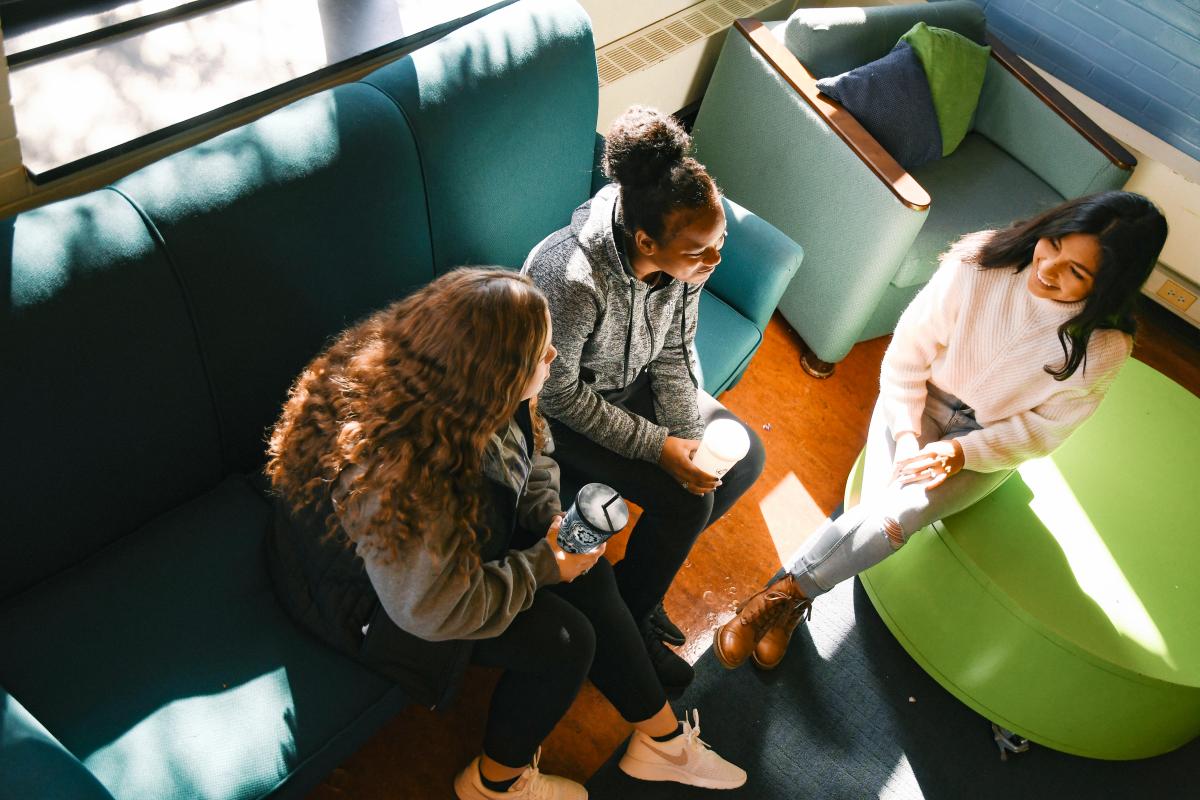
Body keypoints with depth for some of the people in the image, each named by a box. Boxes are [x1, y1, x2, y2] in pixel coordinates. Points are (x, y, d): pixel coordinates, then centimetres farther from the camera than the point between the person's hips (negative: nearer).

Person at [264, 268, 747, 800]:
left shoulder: (461, 390, -17)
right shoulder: (398, 477, -41)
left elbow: (530, 453, 3)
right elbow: (434, 610, -29)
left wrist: (553, 520, -13)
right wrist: (543, 566, -19)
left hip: (455, 541, 8)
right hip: (374, 593, -7)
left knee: (589, 577, -1)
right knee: (564, 642, -12)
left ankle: (662, 738, 18)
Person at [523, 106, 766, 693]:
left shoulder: (685, 259, -19)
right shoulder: (573, 279, -39)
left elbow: (673, 354, -4)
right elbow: (559, 395, -26)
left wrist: (690, 437, -16)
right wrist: (661, 447, -25)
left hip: (634, 381, 7)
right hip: (562, 410, -7)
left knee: (745, 459, 1)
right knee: (686, 500, -18)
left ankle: (646, 570, 18)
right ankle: (627, 621, 11)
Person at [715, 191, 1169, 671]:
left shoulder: (1104, 347, -19)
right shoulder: (979, 262, -21)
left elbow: (1040, 430, -9)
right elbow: (907, 354, -13)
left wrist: (961, 452, -24)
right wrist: (906, 436, -20)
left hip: (990, 443, 0)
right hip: (919, 402, 0)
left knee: (906, 510, -28)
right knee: (884, 513, -25)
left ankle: (783, 594, -15)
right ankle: (792, 604, -9)